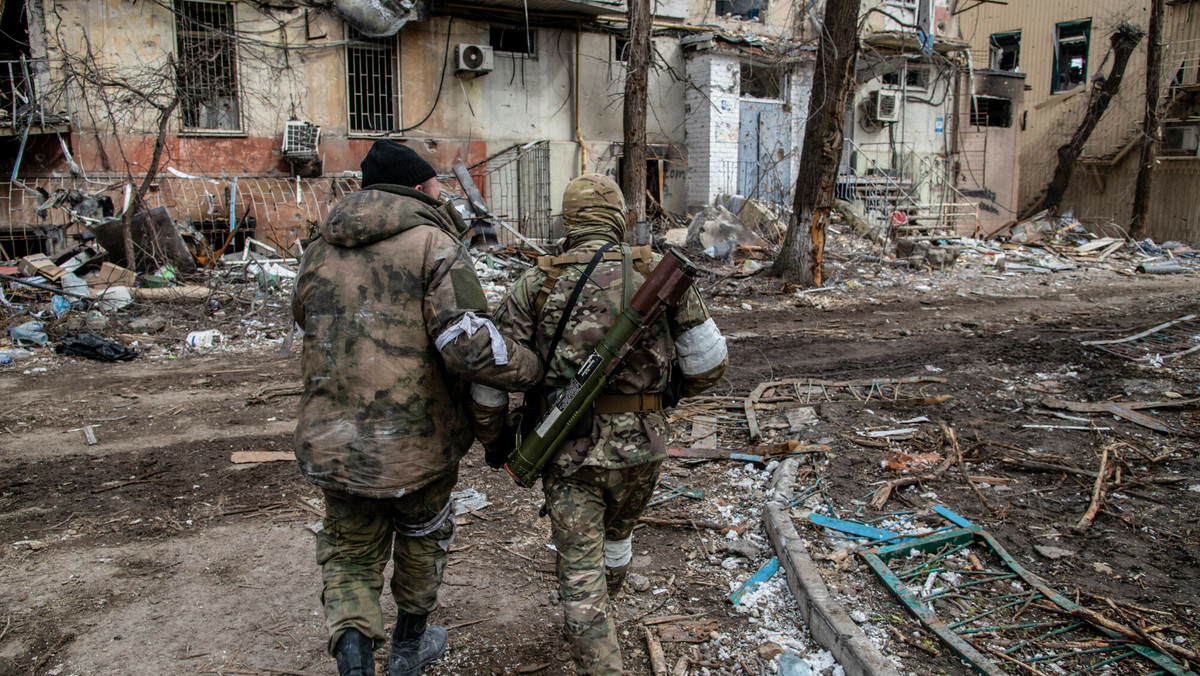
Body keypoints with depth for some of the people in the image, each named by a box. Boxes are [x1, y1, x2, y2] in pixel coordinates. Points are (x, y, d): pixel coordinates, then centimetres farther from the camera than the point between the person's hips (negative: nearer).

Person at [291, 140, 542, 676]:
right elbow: (470, 346, -24)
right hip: (417, 440, -3)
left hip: (330, 441, 4)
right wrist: (533, 369, -11)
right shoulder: (434, 244, -12)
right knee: (422, 539, 24)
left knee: (350, 552, 21)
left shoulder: (319, 252, 7)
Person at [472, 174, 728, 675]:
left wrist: (492, 438, 11)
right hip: (639, 446, 3)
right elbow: (710, 361, -1)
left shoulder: (537, 282, -4)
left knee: (582, 569, 7)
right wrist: (676, 389, 21)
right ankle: (596, 623, 54)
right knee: (616, 536, 29)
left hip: (570, 449, -2)